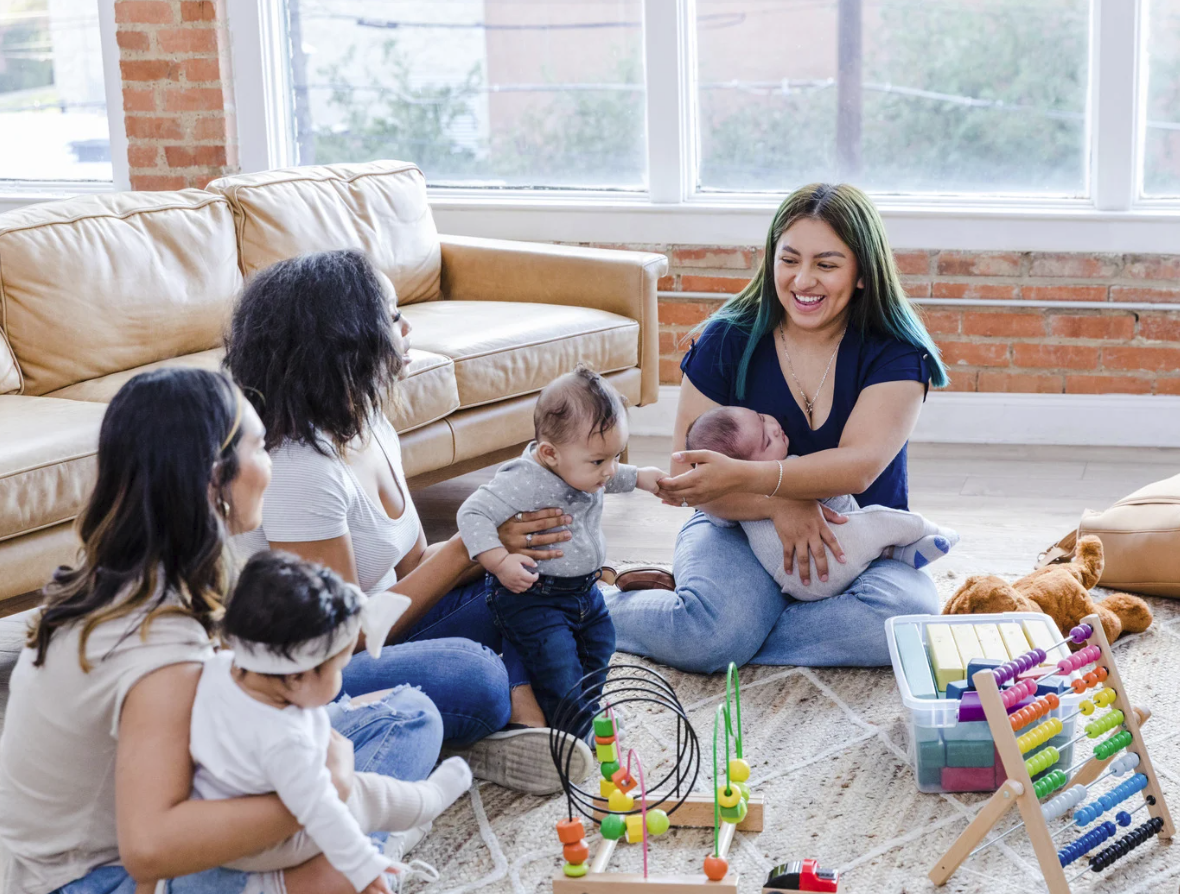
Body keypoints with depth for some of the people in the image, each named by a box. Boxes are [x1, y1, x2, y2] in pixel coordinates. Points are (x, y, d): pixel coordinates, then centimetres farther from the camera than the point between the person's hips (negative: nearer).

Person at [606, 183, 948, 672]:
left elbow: (858, 466, -22)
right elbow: (686, 476, -8)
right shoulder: (728, 339, -4)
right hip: (740, 528, -1)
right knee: (708, 632, -34)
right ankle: (598, 608, -3)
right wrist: (781, 505, -26)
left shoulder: (896, 354, -6)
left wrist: (742, 476, -36)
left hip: (862, 545, 2)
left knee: (908, 617, -32)